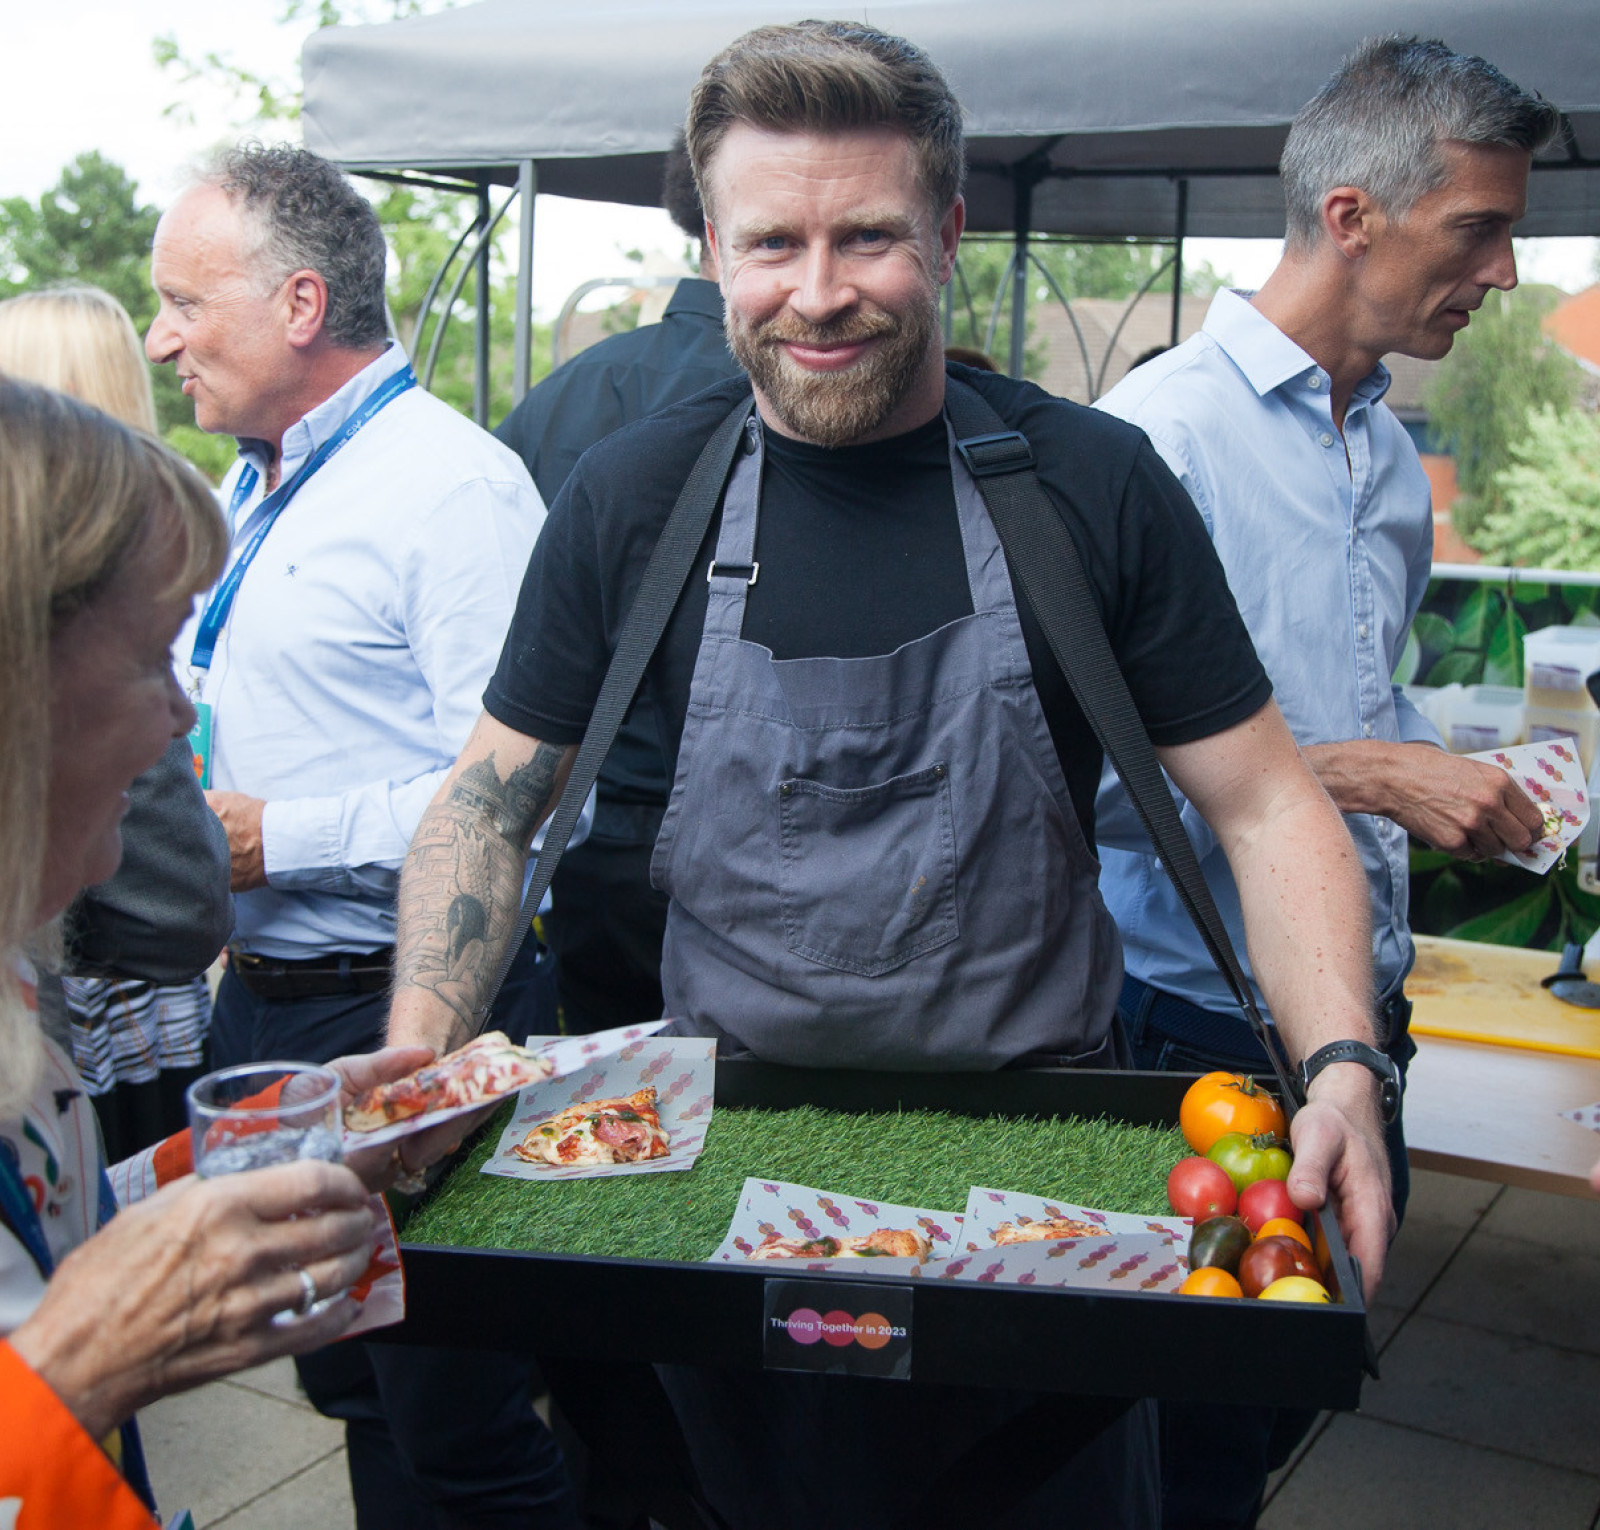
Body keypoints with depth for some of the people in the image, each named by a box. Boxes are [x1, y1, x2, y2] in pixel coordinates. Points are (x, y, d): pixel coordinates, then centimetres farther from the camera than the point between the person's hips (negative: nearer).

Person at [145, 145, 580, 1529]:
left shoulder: (455, 490, -16)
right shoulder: (256, 490, 14)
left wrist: (278, 838, -20)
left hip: (396, 1014, -9)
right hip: (261, 1000, 9)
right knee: (352, 1391, 22)